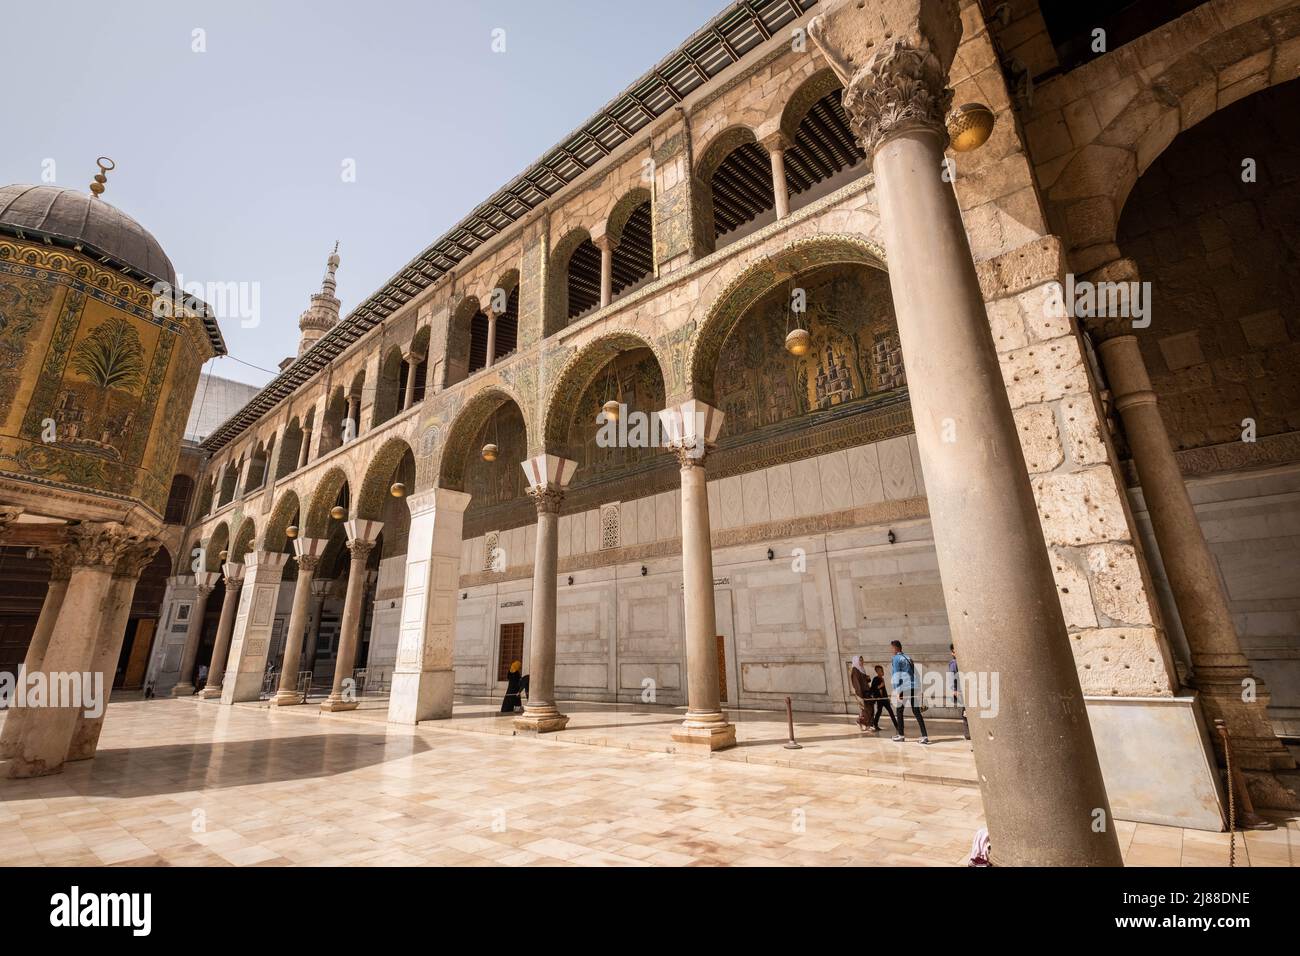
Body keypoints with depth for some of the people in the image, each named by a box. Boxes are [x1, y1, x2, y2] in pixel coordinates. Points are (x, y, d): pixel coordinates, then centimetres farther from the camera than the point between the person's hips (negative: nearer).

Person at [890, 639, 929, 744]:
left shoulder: (896, 658, -3)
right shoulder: (908, 658, 19)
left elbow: (896, 676, -10)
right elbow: (915, 674, 21)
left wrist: (897, 692, -12)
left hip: (904, 688, -6)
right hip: (914, 687, 6)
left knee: (899, 711, 9)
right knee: (917, 713, 3)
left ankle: (901, 734, 15)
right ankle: (925, 736, -6)